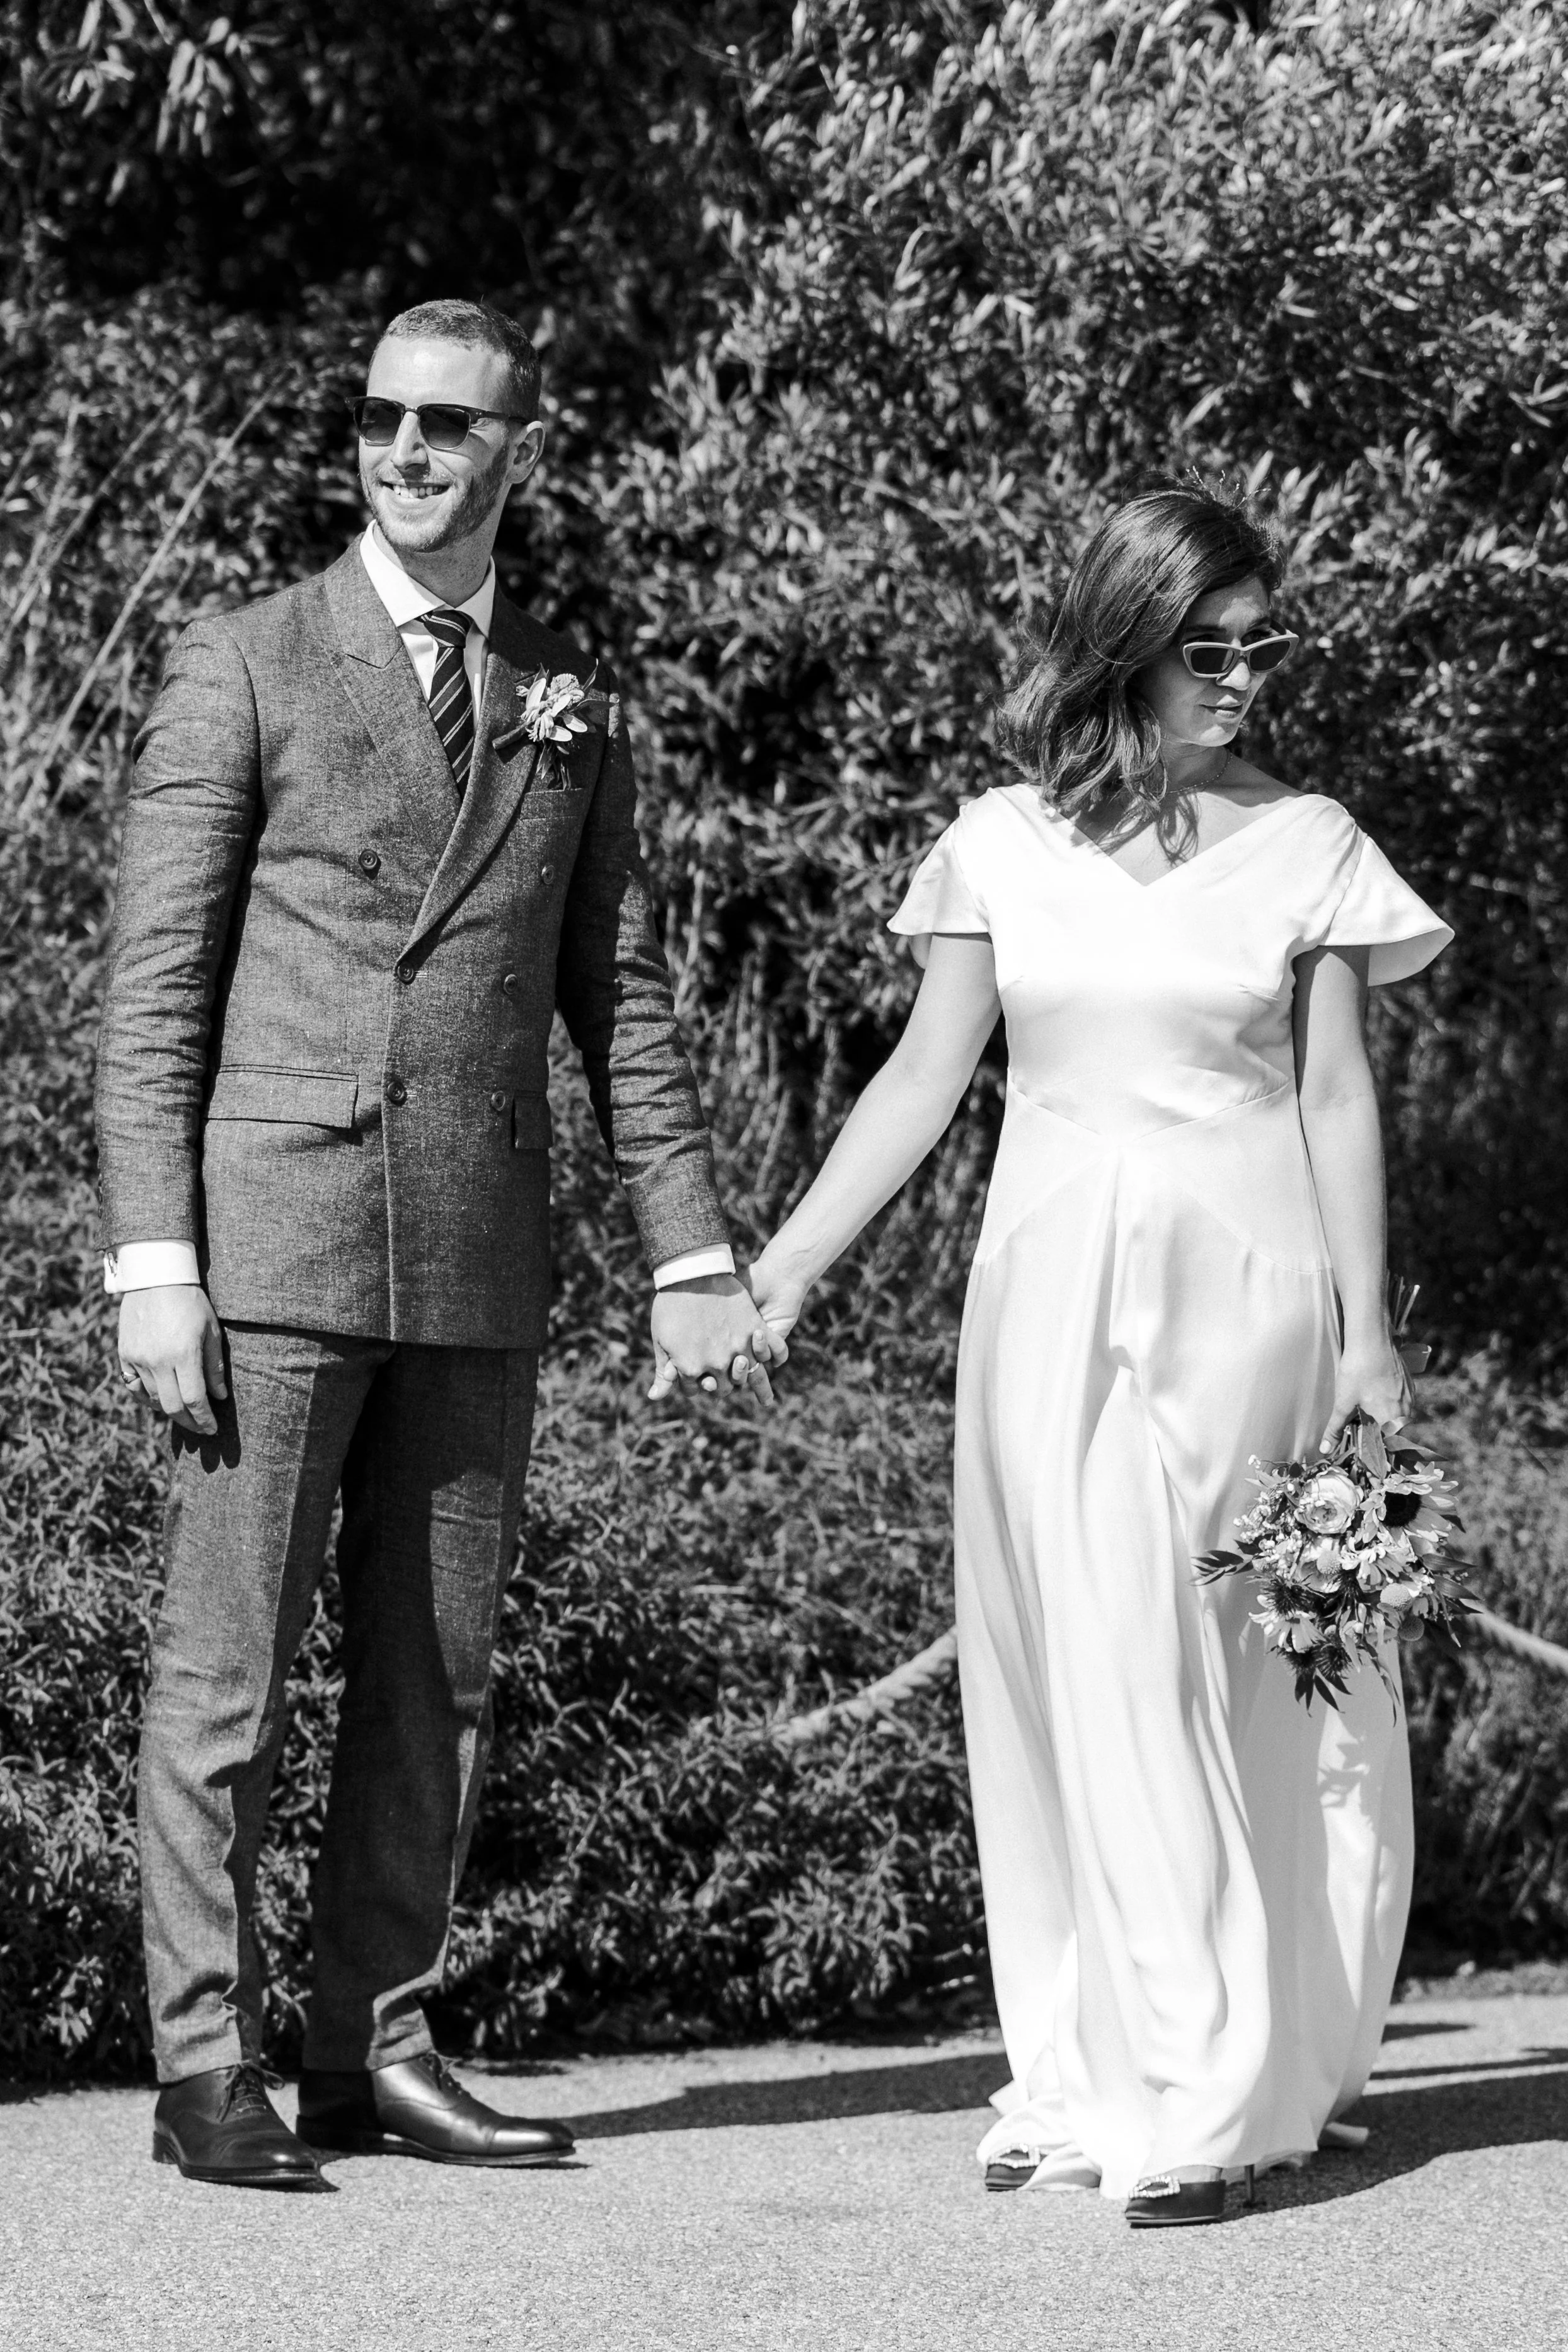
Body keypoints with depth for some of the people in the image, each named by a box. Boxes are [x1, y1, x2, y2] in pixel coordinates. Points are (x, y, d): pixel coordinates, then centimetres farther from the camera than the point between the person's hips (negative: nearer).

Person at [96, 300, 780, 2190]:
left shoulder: (573, 702, 12)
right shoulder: (242, 671, -1)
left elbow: (620, 997, 14)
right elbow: (154, 989, -4)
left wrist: (691, 1256, 7)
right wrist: (152, 1265, -11)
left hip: (479, 1258, 4)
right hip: (274, 1237, -4)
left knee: (434, 1677, 7)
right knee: (227, 1666, -2)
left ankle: (373, 2052, 14)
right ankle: (208, 2069, 4)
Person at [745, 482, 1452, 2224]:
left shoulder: (1304, 843, 3)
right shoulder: (1002, 845, 6)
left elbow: (1336, 1099, 5)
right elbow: (925, 1078, 10)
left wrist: (1365, 1332, 2)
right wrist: (781, 1266, 5)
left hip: (1240, 1292, -2)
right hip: (1052, 1294, 2)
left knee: (1184, 1684, -6)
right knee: (1066, 1685, 2)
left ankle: (1203, 2097, -4)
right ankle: (1086, 2079, 9)